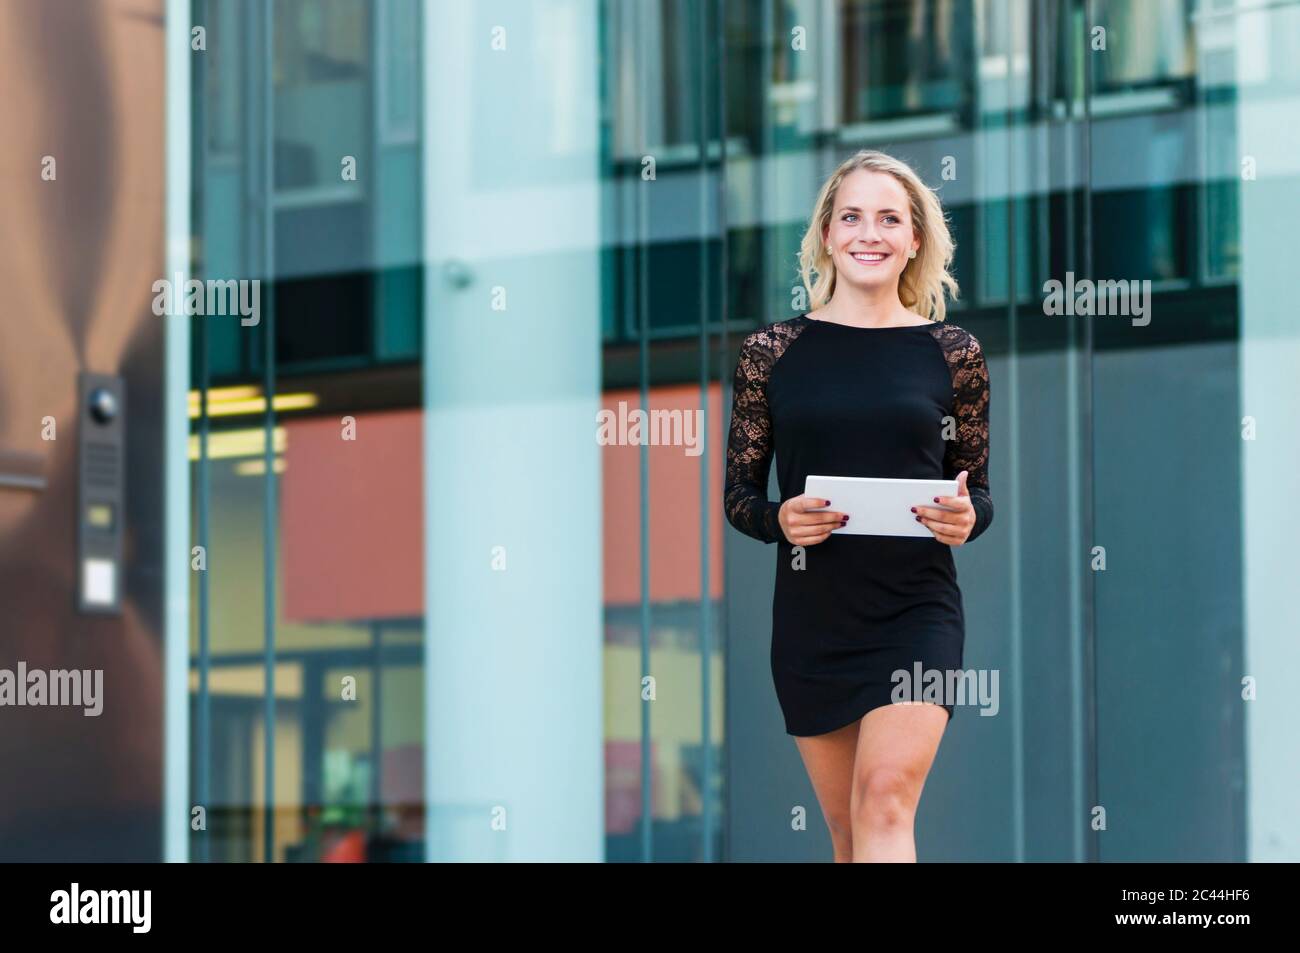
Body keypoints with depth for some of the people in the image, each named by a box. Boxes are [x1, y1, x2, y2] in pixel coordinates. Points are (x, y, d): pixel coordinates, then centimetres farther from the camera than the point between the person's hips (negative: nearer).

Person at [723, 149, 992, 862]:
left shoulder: (953, 353, 4)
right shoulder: (773, 352, 4)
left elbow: (978, 490, 11)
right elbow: (738, 494, 7)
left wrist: (966, 518, -12)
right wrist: (780, 520, -15)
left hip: (917, 612, -2)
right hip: (810, 614, 2)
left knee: (886, 798, -20)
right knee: (848, 830, 10)